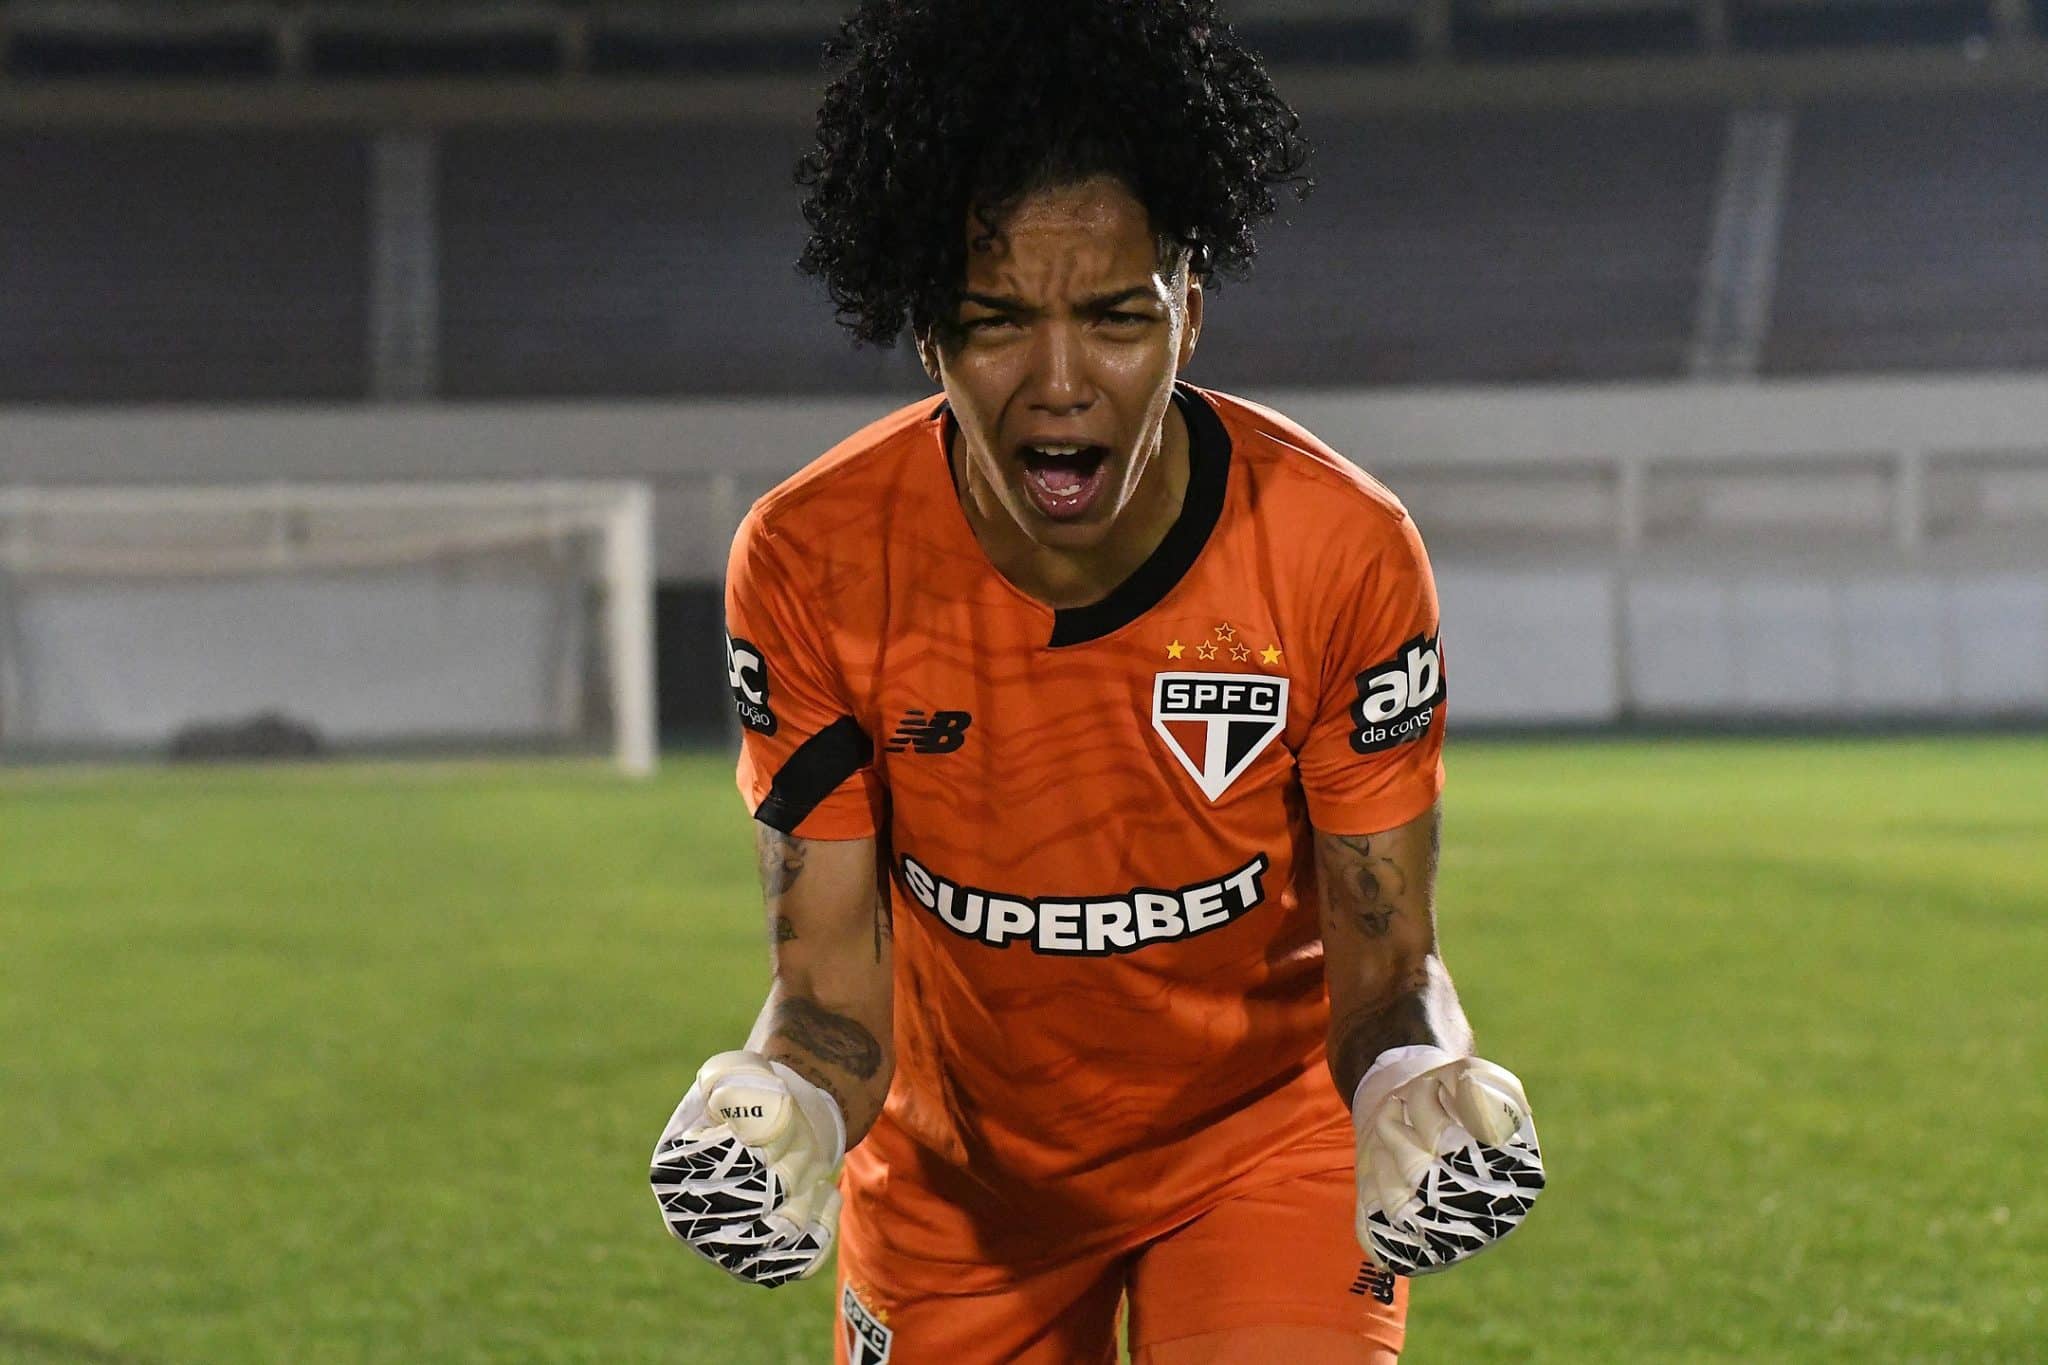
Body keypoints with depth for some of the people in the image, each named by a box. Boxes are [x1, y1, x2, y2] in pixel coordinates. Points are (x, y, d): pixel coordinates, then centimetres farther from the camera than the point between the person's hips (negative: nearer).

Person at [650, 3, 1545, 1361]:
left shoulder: (1339, 550, -21)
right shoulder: (811, 564, -19)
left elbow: (1385, 952, -15)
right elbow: (833, 967, -16)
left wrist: (1414, 1088, -37)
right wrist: (786, 1102, -38)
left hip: (1267, 1136, -1)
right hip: (956, 1178, 2)